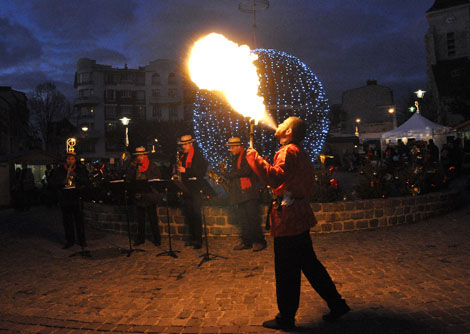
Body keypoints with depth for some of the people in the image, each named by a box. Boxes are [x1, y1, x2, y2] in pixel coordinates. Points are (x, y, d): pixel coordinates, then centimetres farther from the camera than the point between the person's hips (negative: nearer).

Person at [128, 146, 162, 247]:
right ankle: (140, 238, 21)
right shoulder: (135, 166, 11)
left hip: (149, 196, -4)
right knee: (140, 219, 11)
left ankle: (157, 239, 10)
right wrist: (133, 168, -5)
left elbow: (157, 179, -7)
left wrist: (145, 178, -19)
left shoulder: (153, 166, -1)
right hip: (139, 196, 4)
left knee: (153, 219, 0)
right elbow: (130, 179, 4)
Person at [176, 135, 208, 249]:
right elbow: (178, 169, 23)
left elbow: (202, 171, -12)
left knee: (196, 213, -7)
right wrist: (177, 170, 0)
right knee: (188, 214, 7)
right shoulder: (182, 156, 15)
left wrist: (185, 171, -17)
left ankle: (198, 240, -2)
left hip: (195, 189, -6)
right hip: (185, 188, 6)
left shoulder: (197, 155, -4)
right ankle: (191, 237, 17)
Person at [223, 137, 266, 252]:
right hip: (238, 194, 8)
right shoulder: (234, 158, 20)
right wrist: (229, 177, 7)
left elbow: (246, 171, -18)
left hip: (248, 192, -8)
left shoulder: (246, 156, -5)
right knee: (243, 220, 8)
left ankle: (259, 242, 0)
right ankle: (246, 242, 14)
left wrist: (229, 174, -13)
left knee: (252, 218, -7)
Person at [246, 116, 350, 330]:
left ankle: (285, 318, 12)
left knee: (286, 271, 0)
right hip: (299, 218, 10)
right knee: (309, 264, 18)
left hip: (288, 219, -10)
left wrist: (254, 157, -24)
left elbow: (276, 177, -29)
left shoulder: (288, 151, -13)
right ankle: (336, 304, 25)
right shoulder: (301, 153, 19)